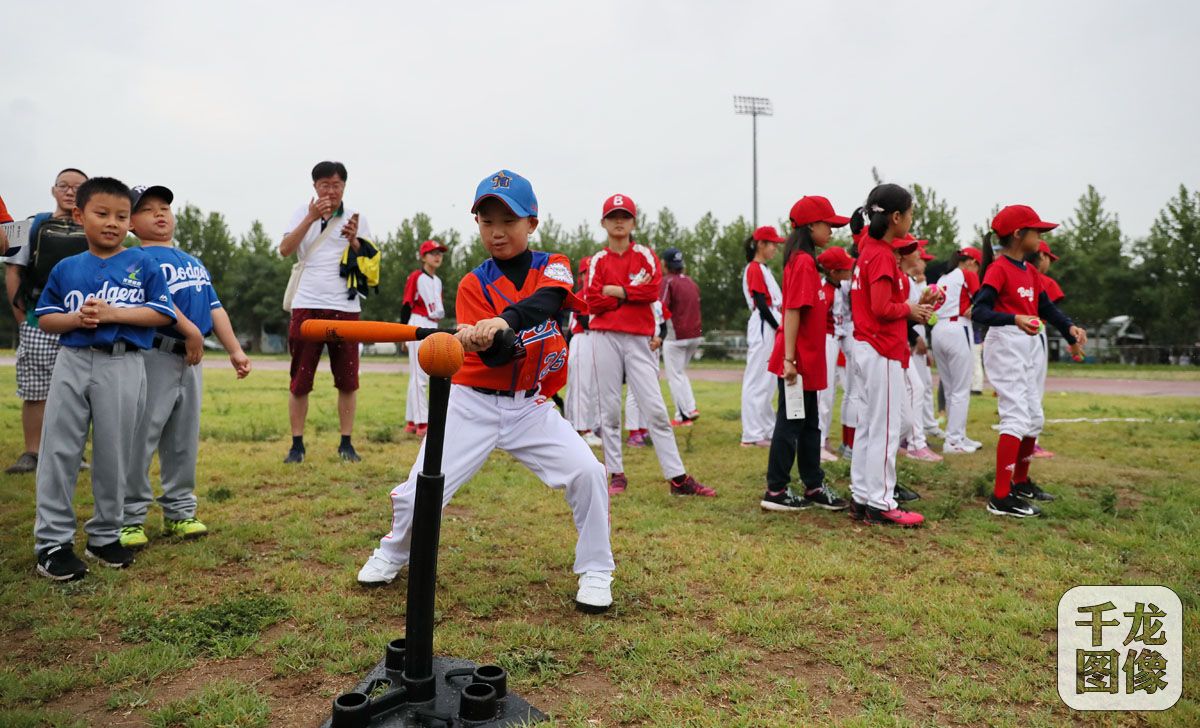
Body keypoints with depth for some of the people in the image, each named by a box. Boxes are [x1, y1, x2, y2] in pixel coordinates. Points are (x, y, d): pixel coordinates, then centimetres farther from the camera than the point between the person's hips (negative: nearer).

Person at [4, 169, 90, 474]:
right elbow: (13, 271, 11)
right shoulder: (35, 226, 11)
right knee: (34, 392, 5)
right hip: (39, 325, 1)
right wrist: (22, 316, 5)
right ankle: (31, 453, 14)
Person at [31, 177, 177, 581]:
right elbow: (45, 318, 11)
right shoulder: (66, 269, 9)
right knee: (59, 452, 2)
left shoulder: (143, 265, 2)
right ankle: (53, 541, 10)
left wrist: (113, 313, -15)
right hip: (72, 363, 2)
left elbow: (163, 313, -4)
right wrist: (77, 318, -10)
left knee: (114, 454, 5)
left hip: (122, 368, -2)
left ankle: (104, 535, 19)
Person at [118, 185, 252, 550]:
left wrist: (235, 351, 8)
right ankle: (130, 518, 8)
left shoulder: (196, 263, 20)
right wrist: (191, 331, -28)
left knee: (184, 442, 13)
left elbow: (214, 308, 15)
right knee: (139, 439, -3)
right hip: (152, 357, -7)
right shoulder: (139, 259, -3)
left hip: (190, 360, 7)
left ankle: (180, 512, 24)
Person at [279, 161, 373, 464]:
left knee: (347, 380, 2)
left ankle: (346, 443, 12)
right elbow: (285, 250, -6)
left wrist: (354, 241, -16)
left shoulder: (356, 218, 7)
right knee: (300, 380, 2)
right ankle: (297, 444, 10)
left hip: (345, 307, 0)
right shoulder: (303, 213, 9)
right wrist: (312, 218, -13)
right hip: (307, 306, 0)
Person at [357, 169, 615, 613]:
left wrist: (505, 321, -45)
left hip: (531, 406, 1)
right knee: (419, 492, -4)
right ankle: (394, 552, 29)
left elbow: (545, 301, -26)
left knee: (587, 472, -16)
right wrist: (480, 342, -38)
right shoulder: (473, 284, -3)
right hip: (475, 405, 0)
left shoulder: (552, 266, -1)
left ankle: (595, 573, 5)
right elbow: (496, 357, -14)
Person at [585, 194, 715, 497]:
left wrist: (616, 291, -6)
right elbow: (594, 302, -4)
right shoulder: (598, 260, 9)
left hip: (639, 339, -1)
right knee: (609, 409, 3)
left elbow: (653, 290, -8)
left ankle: (679, 478, -2)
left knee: (655, 408, -4)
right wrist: (633, 292, -6)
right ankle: (616, 474, 13)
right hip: (606, 338, 1)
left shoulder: (645, 255, 9)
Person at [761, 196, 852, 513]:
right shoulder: (803, 262, -15)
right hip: (797, 361, -10)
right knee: (790, 424, -1)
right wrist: (789, 359, -23)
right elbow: (792, 311, -21)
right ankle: (775, 492, 8)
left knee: (809, 425, 15)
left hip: (806, 361, 10)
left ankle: (814, 486, 25)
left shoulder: (806, 261, 15)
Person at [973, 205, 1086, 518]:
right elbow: (979, 310, -25)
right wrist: (1015, 319, -41)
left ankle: (1021, 482, 35)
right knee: (1016, 418, -14)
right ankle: (1001, 498, -12)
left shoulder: (1030, 271, 14)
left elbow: (1046, 306, 15)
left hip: (1029, 347, 10)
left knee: (1034, 418, 18)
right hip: (1005, 345, -10)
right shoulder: (999, 268, -13)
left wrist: (1069, 328, -2)